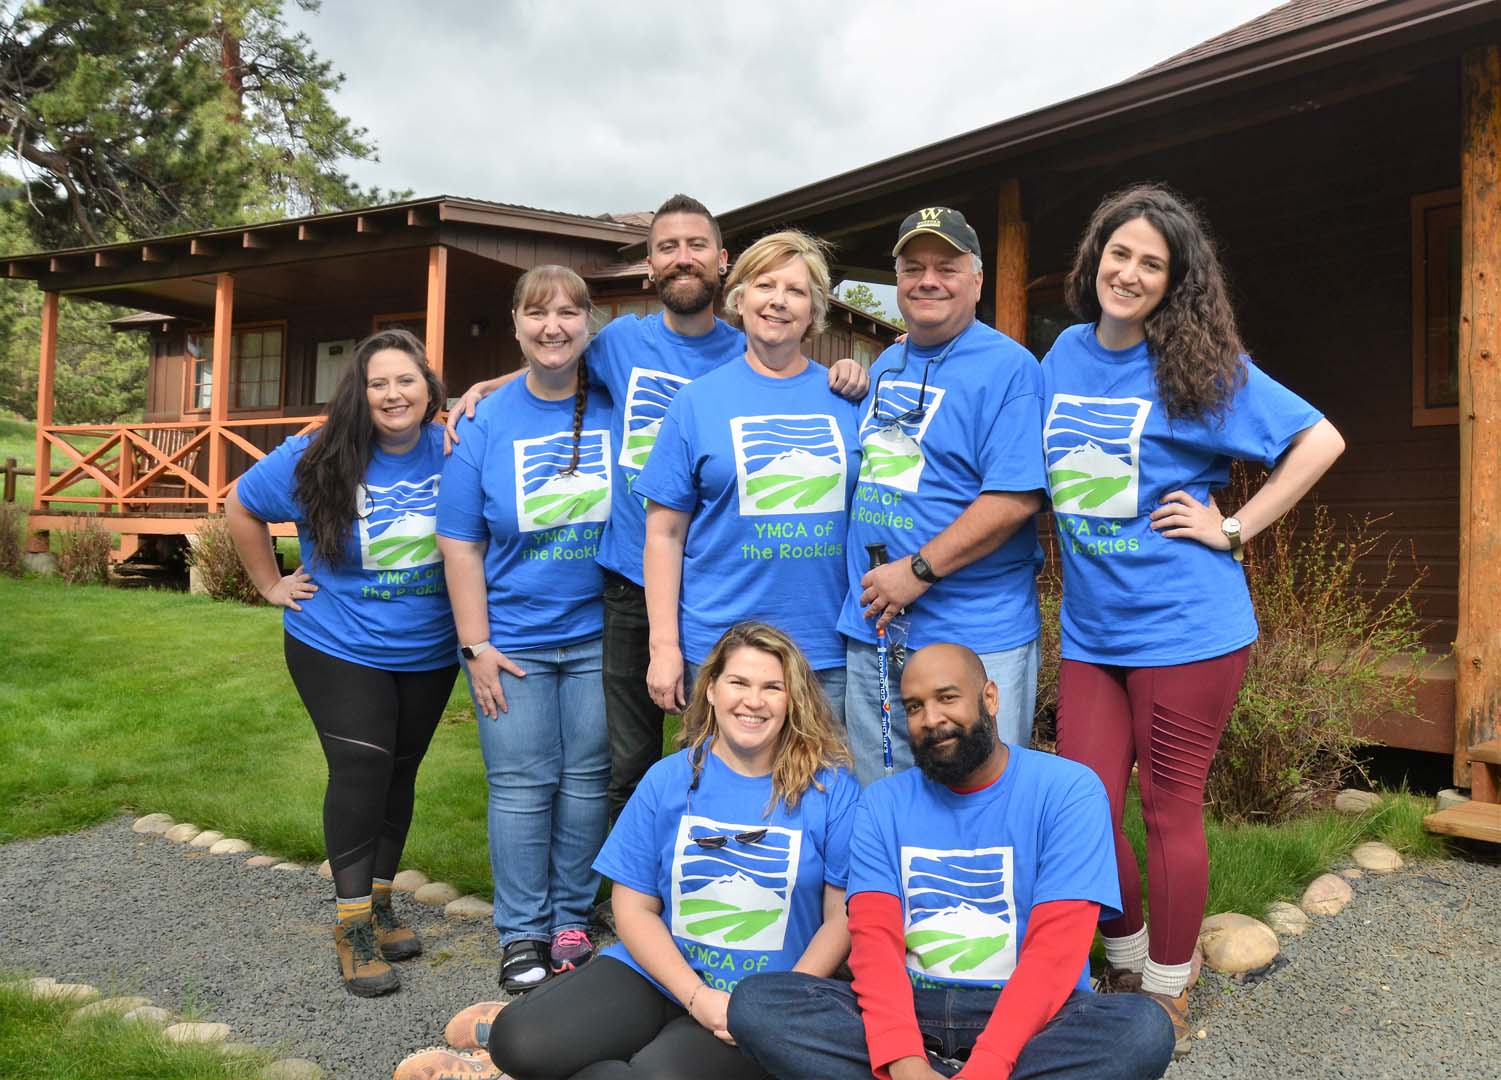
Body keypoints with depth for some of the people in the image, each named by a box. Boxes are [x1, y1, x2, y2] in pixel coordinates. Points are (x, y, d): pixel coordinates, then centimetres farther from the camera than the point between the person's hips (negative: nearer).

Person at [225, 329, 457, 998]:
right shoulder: (317, 460, -11)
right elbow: (240, 506, 4)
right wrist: (272, 586, 3)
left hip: (430, 653, 3)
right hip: (339, 650, -2)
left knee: (399, 774, 14)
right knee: (360, 774, -10)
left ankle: (379, 902, 33)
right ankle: (353, 928, 5)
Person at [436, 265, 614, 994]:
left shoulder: (617, 410, -1)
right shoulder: (486, 424, -2)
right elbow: (459, 544, -1)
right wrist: (475, 645, -6)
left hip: (597, 634, 1)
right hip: (512, 642, 0)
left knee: (587, 779, 9)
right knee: (521, 785, 6)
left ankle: (572, 921, 26)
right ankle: (521, 934, 20)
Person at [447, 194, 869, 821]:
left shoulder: (752, 357, 1)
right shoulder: (621, 341, 4)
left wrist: (848, 382, -15)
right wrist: (487, 385, 5)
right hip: (631, 587, 1)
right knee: (629, 768, 11)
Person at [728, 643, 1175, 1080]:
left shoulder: (1069, 791, -5)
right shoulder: (883, 803, 4)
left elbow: (1056, 947, -14)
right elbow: (874, 937, -6)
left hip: (1022, 1014, -2)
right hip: (910, 1006, 3)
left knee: (1144, 1027, -32)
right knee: (755, 1002, -21)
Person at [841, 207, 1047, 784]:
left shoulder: (1007, 367, -9)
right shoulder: (886, 364, 15)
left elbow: (1016, 496, -19)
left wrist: (920, 571, -20)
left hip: (975, 638, -7)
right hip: (872, 629, 7)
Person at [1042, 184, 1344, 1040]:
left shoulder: (1203, 367, -6)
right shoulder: (1067, 354, 8)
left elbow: (1320, 439, -7)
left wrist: (1233, 530, -11)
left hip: (1184, 625, -4)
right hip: (1091, 630, 5)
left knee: (1170, 809, 6)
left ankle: (1167, 994, 27)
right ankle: (1126, 962, 33)